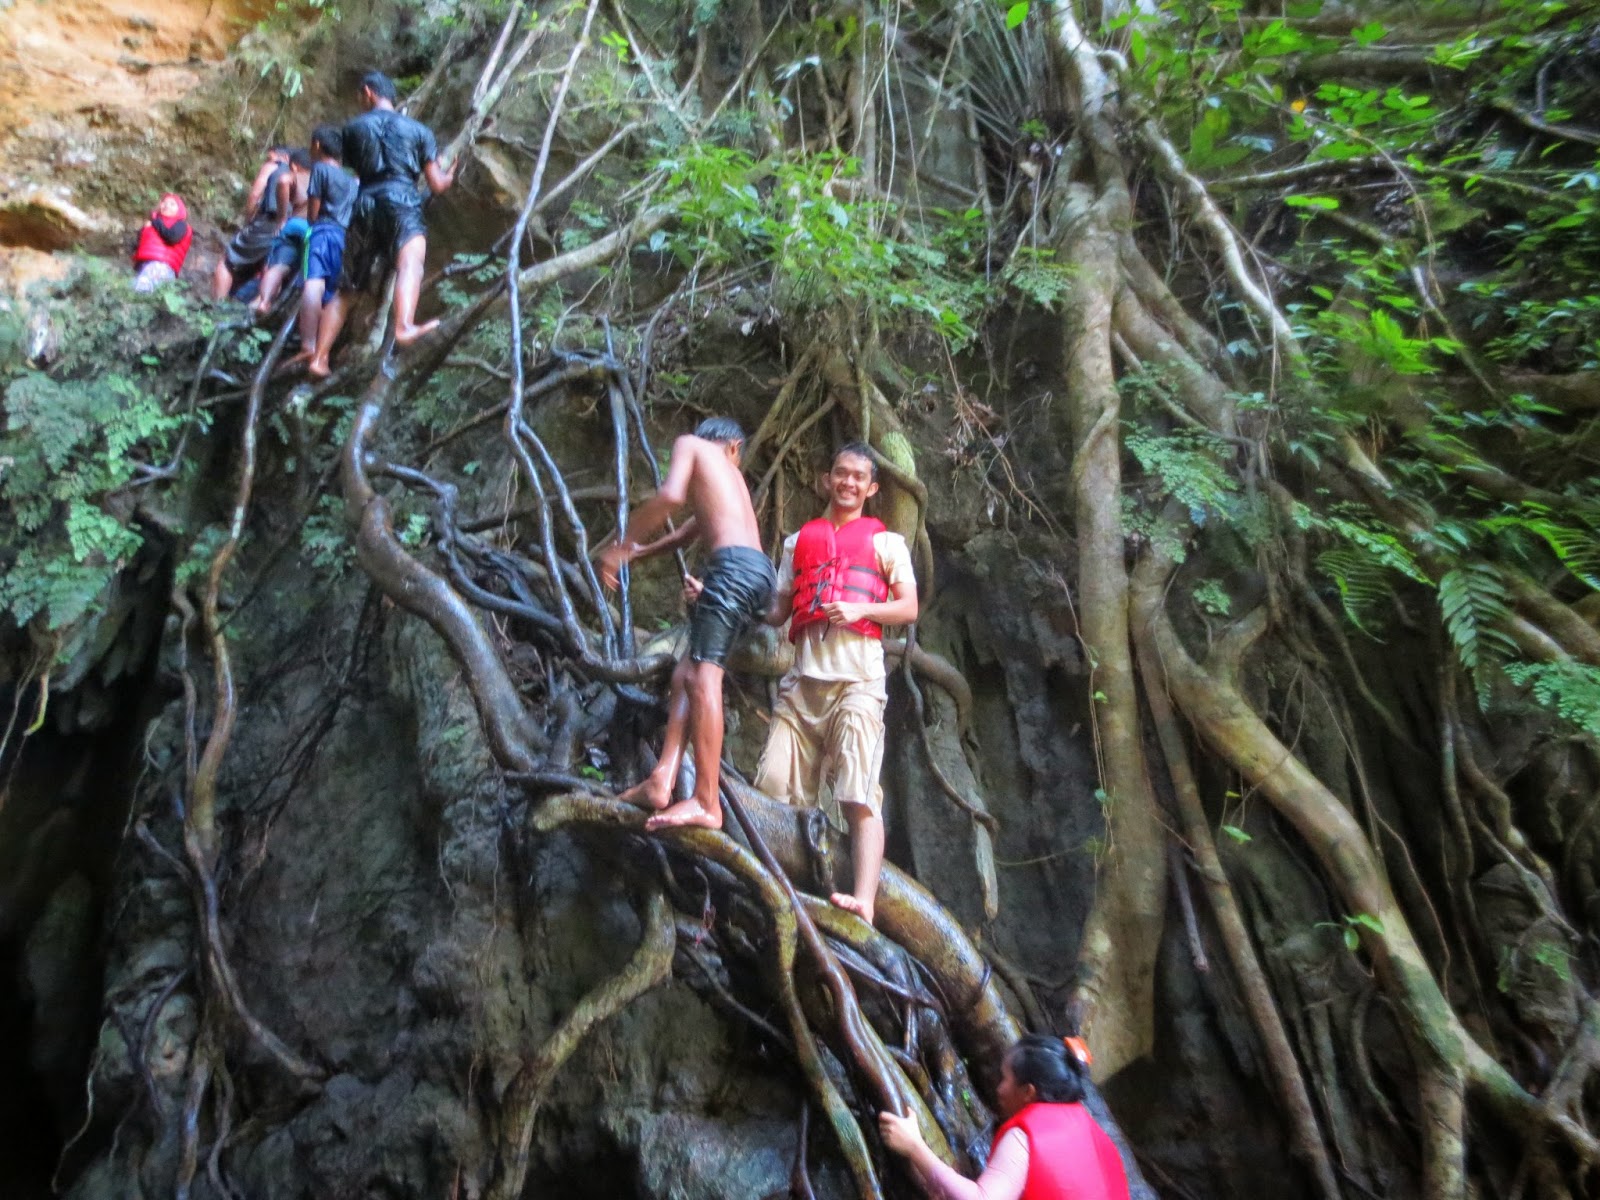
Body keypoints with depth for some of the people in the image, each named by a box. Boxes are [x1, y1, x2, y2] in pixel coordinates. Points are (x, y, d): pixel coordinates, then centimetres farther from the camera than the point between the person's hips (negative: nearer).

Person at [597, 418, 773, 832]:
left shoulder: (690, 444, 12)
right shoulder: (728, 470, 35)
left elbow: (671, 495, -9)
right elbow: (692, 528, 45)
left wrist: (623, 544, -2)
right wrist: (639, 553, 55)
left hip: (734, 566, -8)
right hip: (759, 570, 8)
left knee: (702, 674, -14)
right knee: (688, 674, 8)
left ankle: (707, 803, -18)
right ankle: (662, 780, -1)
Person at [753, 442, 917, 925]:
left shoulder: (885, 541, 15)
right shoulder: (798, 541, 24)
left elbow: (909, 609, 7)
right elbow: (778, 611, 19)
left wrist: (860, 609, -10)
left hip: (857, 679, -3)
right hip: (803, 679, 4)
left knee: (860, 795, -13)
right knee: (773, 790, -4)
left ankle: (863, 900, -21)